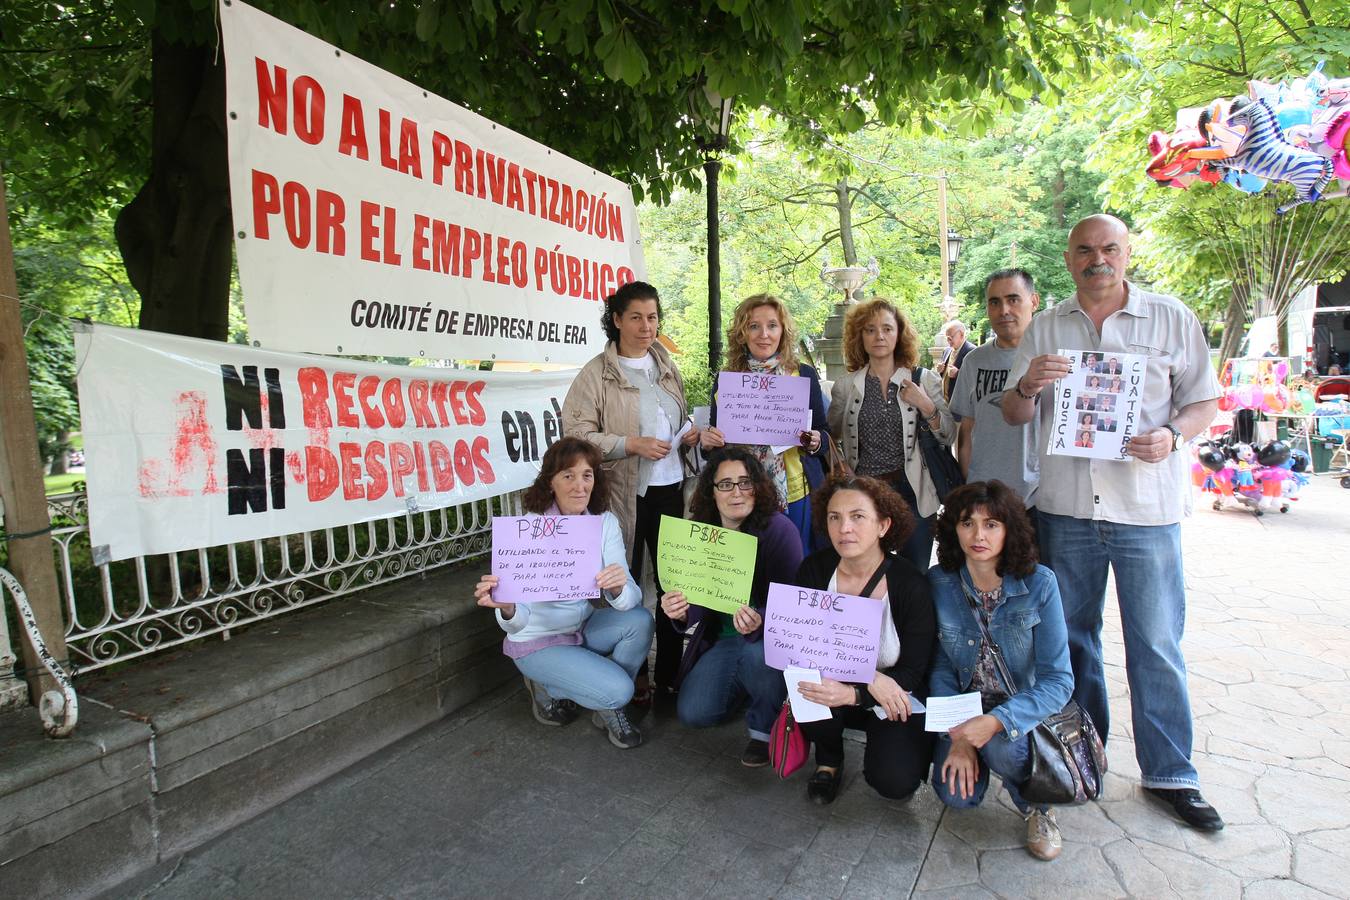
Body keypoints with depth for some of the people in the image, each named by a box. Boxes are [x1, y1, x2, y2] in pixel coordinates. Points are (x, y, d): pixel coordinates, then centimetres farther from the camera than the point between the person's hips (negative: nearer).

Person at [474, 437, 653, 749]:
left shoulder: (605, 522, -11)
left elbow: (630, 599, -20)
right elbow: (518, 621, -25)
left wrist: (618, 589, -43)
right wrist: (506, 609, -49)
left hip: (583, 628, 5)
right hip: (537, 641, -4)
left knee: (639, 620, -22)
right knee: (617, 689, -22)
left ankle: (608, 707, 3)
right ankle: (546, 688, 8)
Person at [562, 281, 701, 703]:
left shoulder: (667, 368, 12)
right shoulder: (597, 372, -6)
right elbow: (576, 432, -13)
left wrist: (690, 433, 4)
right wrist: (632, 445, -20)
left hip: (670, 489, 6)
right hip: (624, 495, -5)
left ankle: (669, 673, 27)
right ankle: (632, 678, 24)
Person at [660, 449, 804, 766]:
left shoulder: (779, 529, -20)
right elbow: (700, 603, -4)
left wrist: (760, 621, -44)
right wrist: (681, 612, -28)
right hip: (723, 638, 5)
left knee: (757, 653, -38)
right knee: (692, 713, -9)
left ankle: (765, 728, -5)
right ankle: (745, 685, 25)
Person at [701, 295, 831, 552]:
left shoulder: (804, 375, 0)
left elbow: (825, 434, 5)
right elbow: (717, 440, 11)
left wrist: (815, 441, -16)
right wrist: (708, 441, -10)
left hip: (796, 493, -1)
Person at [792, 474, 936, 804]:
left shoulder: (911, 584, -18)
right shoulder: (814, 569, -13)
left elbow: (912, 672, -16)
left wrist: (853, 694, -35)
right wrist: (870, 679, -28)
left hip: (895, 701, -1)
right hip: (835, 684, 2)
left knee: (896, 781, -23)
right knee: (810, 694, -31)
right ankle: (829, 758, 4)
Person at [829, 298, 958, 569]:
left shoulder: (924, 381, 1)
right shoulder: (845, 386, 2)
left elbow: (949, 437, 1)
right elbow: (831, 438, 13)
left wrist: (926, 406, -13)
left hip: (912, 493, 0)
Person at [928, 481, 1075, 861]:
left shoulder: (1039, 583, -17)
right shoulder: (939, 584, -11)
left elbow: (1059, 680, -18)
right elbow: (940, 668, -6)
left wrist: (996, 721, -33)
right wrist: (957, 735, -19)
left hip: (1023, 708, -2)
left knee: (1000, 744, -33)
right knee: (956, 794, -18)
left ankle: (1036, 806, 2)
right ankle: (980, 755, 18)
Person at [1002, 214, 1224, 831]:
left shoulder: (1172, 319, 4)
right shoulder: (1045, 328, 8)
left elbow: (1204, 402, 6)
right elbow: (1014, 416, 7)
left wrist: (1172, 436, -15)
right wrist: (1027, 387, -16)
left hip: (1146, 507, -2)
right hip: (1065, 507, 2)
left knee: (1157, 646, 3)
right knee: (1070, 637, 13)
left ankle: (1169, 773, 19)